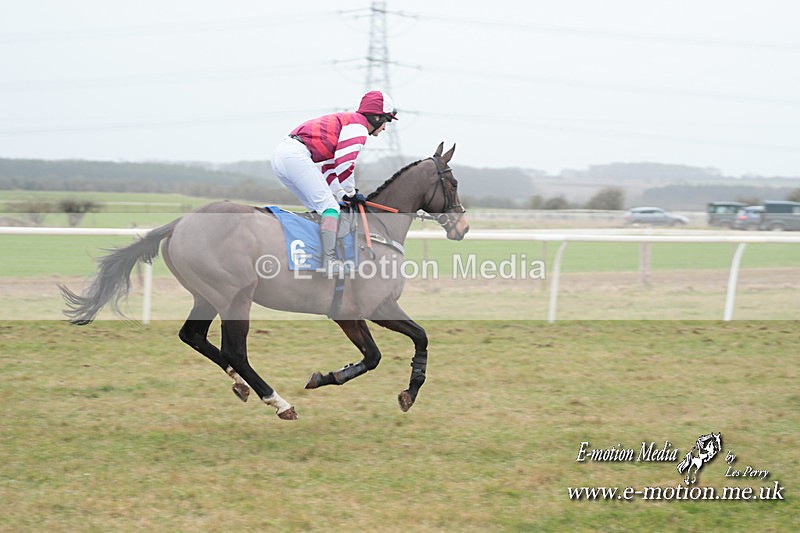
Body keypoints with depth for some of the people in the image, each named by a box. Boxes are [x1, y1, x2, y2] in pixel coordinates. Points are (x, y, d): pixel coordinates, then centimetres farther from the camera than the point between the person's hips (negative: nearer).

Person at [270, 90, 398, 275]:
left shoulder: (345, 120, 29)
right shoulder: (358, 125, -2)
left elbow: (329, 166, 29)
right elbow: (344, 164, -12)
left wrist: (342, 195, 24)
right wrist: (351, 193, 2)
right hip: (296, 155, -10)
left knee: (318, 208, 17)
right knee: (329, 206, -11)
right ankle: (329, 260, -21)